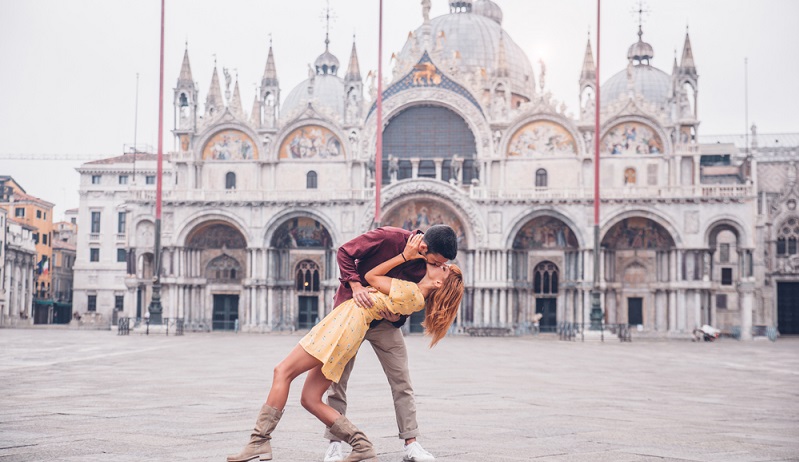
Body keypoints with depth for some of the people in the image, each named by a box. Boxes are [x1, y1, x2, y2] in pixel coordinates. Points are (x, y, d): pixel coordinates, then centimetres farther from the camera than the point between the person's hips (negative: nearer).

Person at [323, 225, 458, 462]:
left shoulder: (426, 267, -12)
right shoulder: (388, 237, -27)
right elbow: (344, 252, -19)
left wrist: (398, 317, -20)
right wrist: (356, 286, -31)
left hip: (385, 320, 4)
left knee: (401, 380, -1)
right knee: (337, 379, 0)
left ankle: (411, 443, 4)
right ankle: (334, 443, 10)